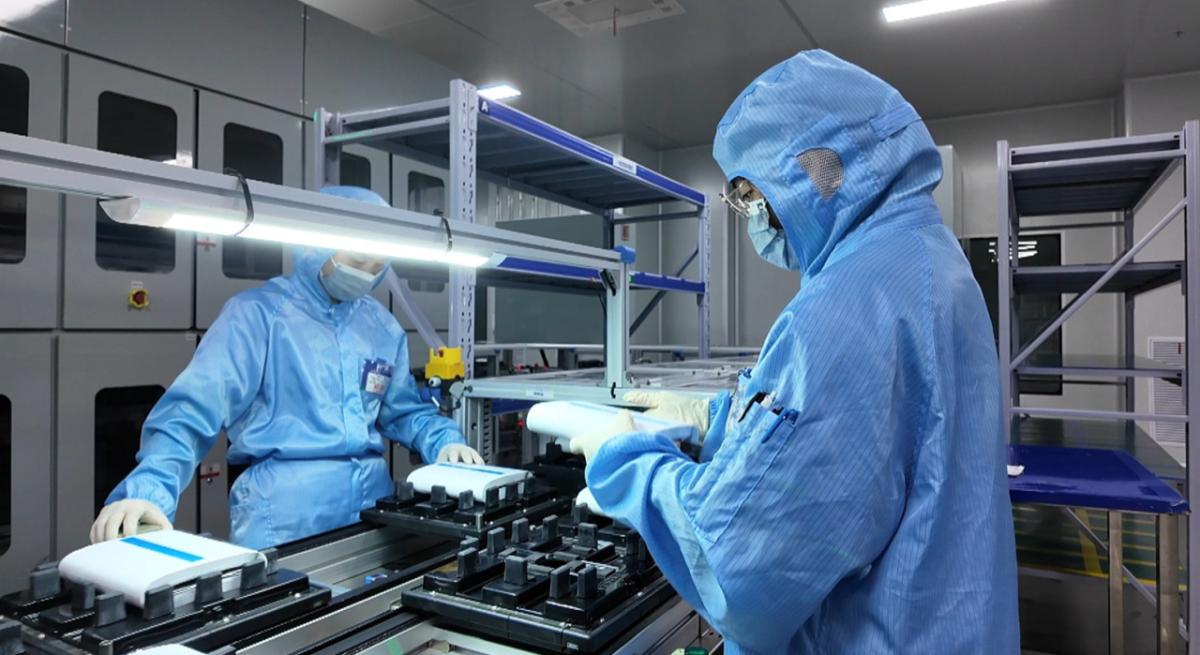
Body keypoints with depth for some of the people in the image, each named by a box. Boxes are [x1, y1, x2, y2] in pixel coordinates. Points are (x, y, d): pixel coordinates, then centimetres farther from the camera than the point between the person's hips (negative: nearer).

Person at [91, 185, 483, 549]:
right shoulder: (256, 313, -3)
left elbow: (404, 410, 22)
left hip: (373, 501, 5)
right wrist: (148, 491, -26)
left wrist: (443, 442, 3)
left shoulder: (382, 326, 13)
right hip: (284, 511, -4)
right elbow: (190, 413, -11)